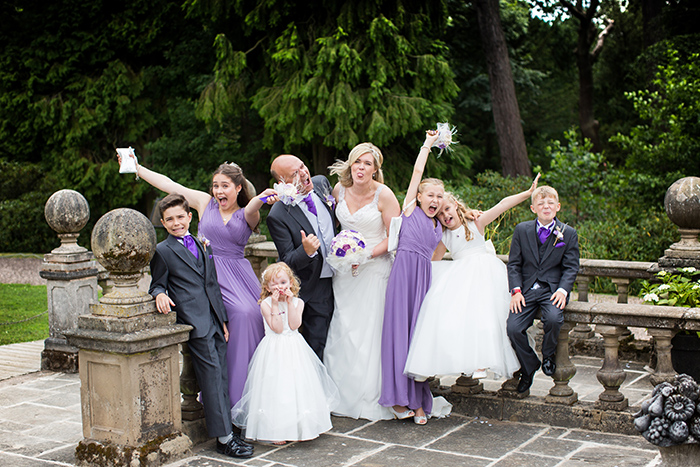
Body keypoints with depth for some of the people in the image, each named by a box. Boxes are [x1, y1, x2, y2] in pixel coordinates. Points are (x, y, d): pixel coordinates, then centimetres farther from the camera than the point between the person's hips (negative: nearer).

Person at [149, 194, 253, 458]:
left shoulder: (202, 246, 21)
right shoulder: (163, 251, 2)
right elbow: (157, 285, 5)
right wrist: (160, 294, -19)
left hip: (214, 320, 6)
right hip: (194, 322, -6)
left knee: (220, 377, 5)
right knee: (211, 375, -12)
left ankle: (226, 429, 11)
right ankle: (224, 438, -11)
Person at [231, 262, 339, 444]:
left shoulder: (297, 302, 3)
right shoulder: (266, 304, -7)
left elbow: (294, 325, -12)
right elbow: (277, 328, -15)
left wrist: (290, 302, -13)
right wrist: (275, 306, -19)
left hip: (294, 349, 3)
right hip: (274, 352, -3)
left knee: (297, 386, 5)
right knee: (275, 388, -3)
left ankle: (298, 428, 16)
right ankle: (275, 431, 4)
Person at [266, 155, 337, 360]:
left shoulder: (321, 183, -4)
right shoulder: (278, 216, -22)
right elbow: (287, 262, -17)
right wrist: (306, 251, -37)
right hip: (315, 289, -6)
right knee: (317, 349, 4)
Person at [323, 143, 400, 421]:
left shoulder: (384, 195, -13)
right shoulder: (340, 189, 1)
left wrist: (365, 255, -21)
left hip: (374, 269, -5)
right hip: (344, 269, 5)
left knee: (370, 332, -3)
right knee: (342, 331, 5)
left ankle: (370, 400, 10)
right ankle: (342, 396, 18)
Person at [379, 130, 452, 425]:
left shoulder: (438, 228, 22)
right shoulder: (410, 208, 8)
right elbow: (417, 172, 6)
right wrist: (427, 144, 12)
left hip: (423, 278, 5)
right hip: (403, 272, -5)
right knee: (399, 329, -8)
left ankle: (417, 400, 6)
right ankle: (398, 397, -5)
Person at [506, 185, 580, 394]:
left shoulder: (568, 233, 4)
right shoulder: (522, 230, 7)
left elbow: (571, 267, 3)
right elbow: (514, 264, 7)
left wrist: (563, 290, -15)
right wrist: (516, 290, -8)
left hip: (553, 289, -1)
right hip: (527, 289, 2)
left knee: (554, 319, -32)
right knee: (513, 328, -19)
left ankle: (548, 356, 1)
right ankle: (529, 366, 8)